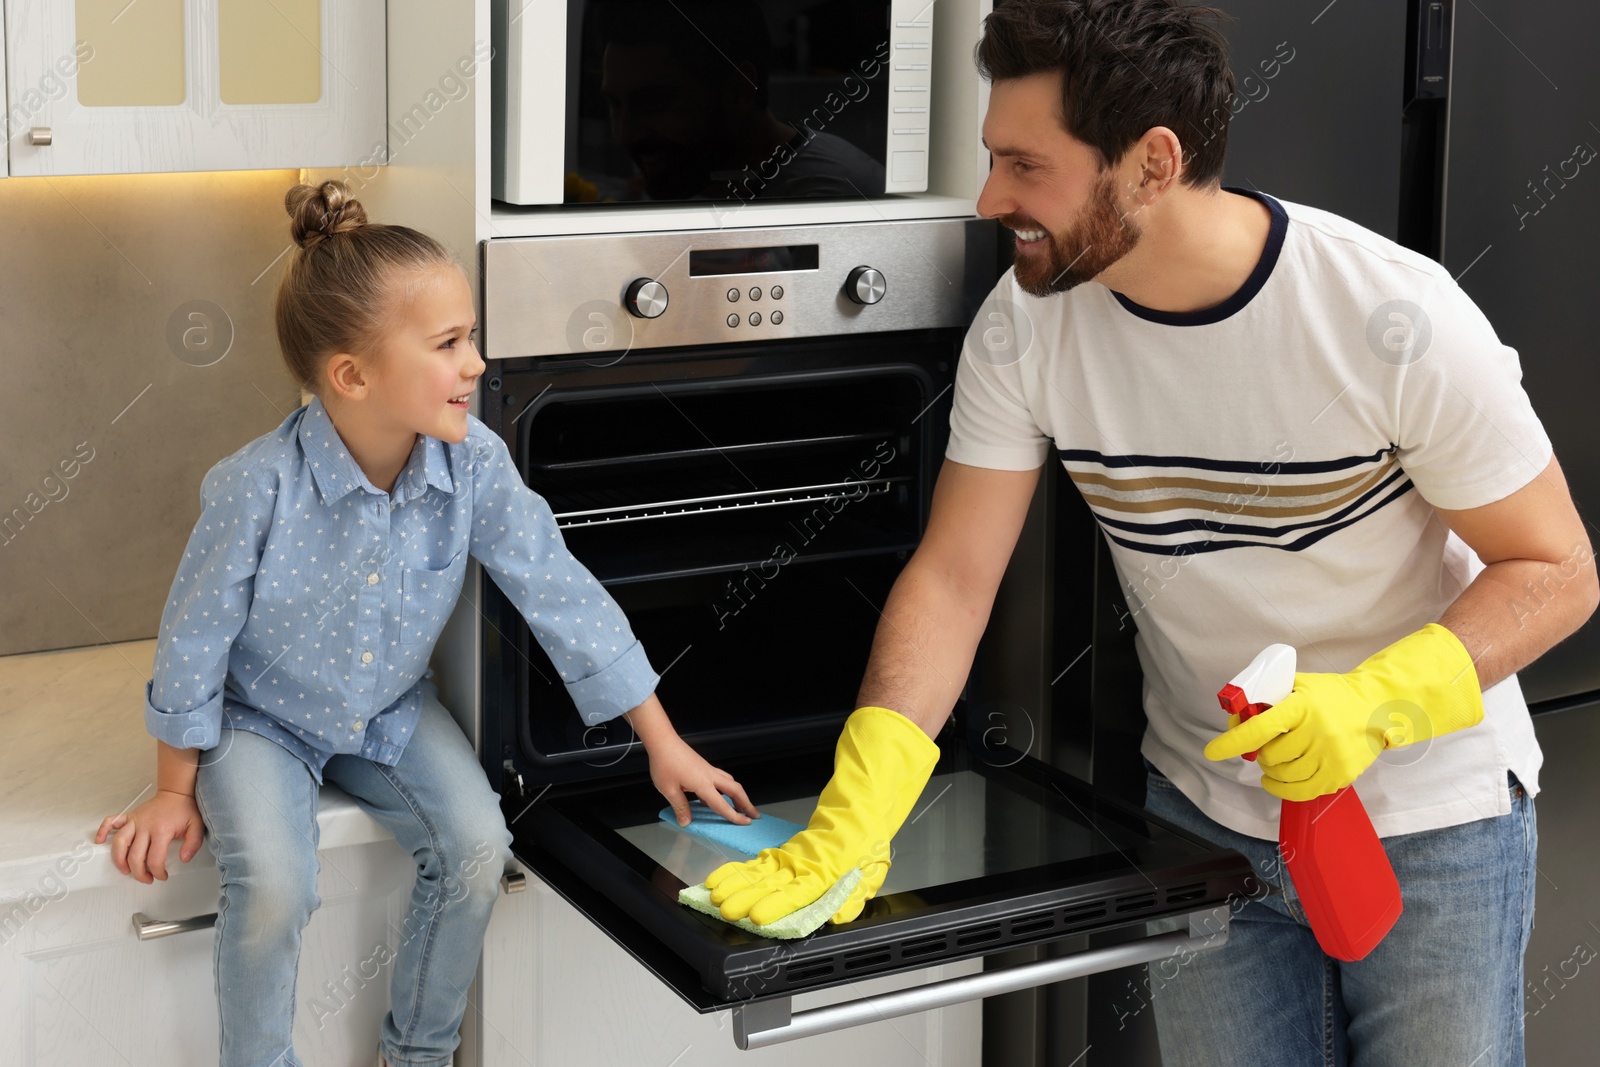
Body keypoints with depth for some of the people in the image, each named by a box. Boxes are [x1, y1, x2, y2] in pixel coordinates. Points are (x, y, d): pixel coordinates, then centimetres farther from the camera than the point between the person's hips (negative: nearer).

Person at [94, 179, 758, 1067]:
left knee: (478, 849, -16)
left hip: (394, 711, 4)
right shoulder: (258, 488, -31)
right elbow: (194, 645, -17)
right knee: (274, 888, -26)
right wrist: (176, 792, -6)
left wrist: (663, 743, -8)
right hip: (264, 719, -3)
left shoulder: (475, 464, -21)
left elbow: (562, 596, -12)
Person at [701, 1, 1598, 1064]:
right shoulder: (1026, 325, -13)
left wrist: (1374, 703, -32)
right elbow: (953, 578, -12)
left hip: (1431, 819, -3)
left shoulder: (1393, 318, -24)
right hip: (1205, 810, 3)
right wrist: (851, 824, -23)